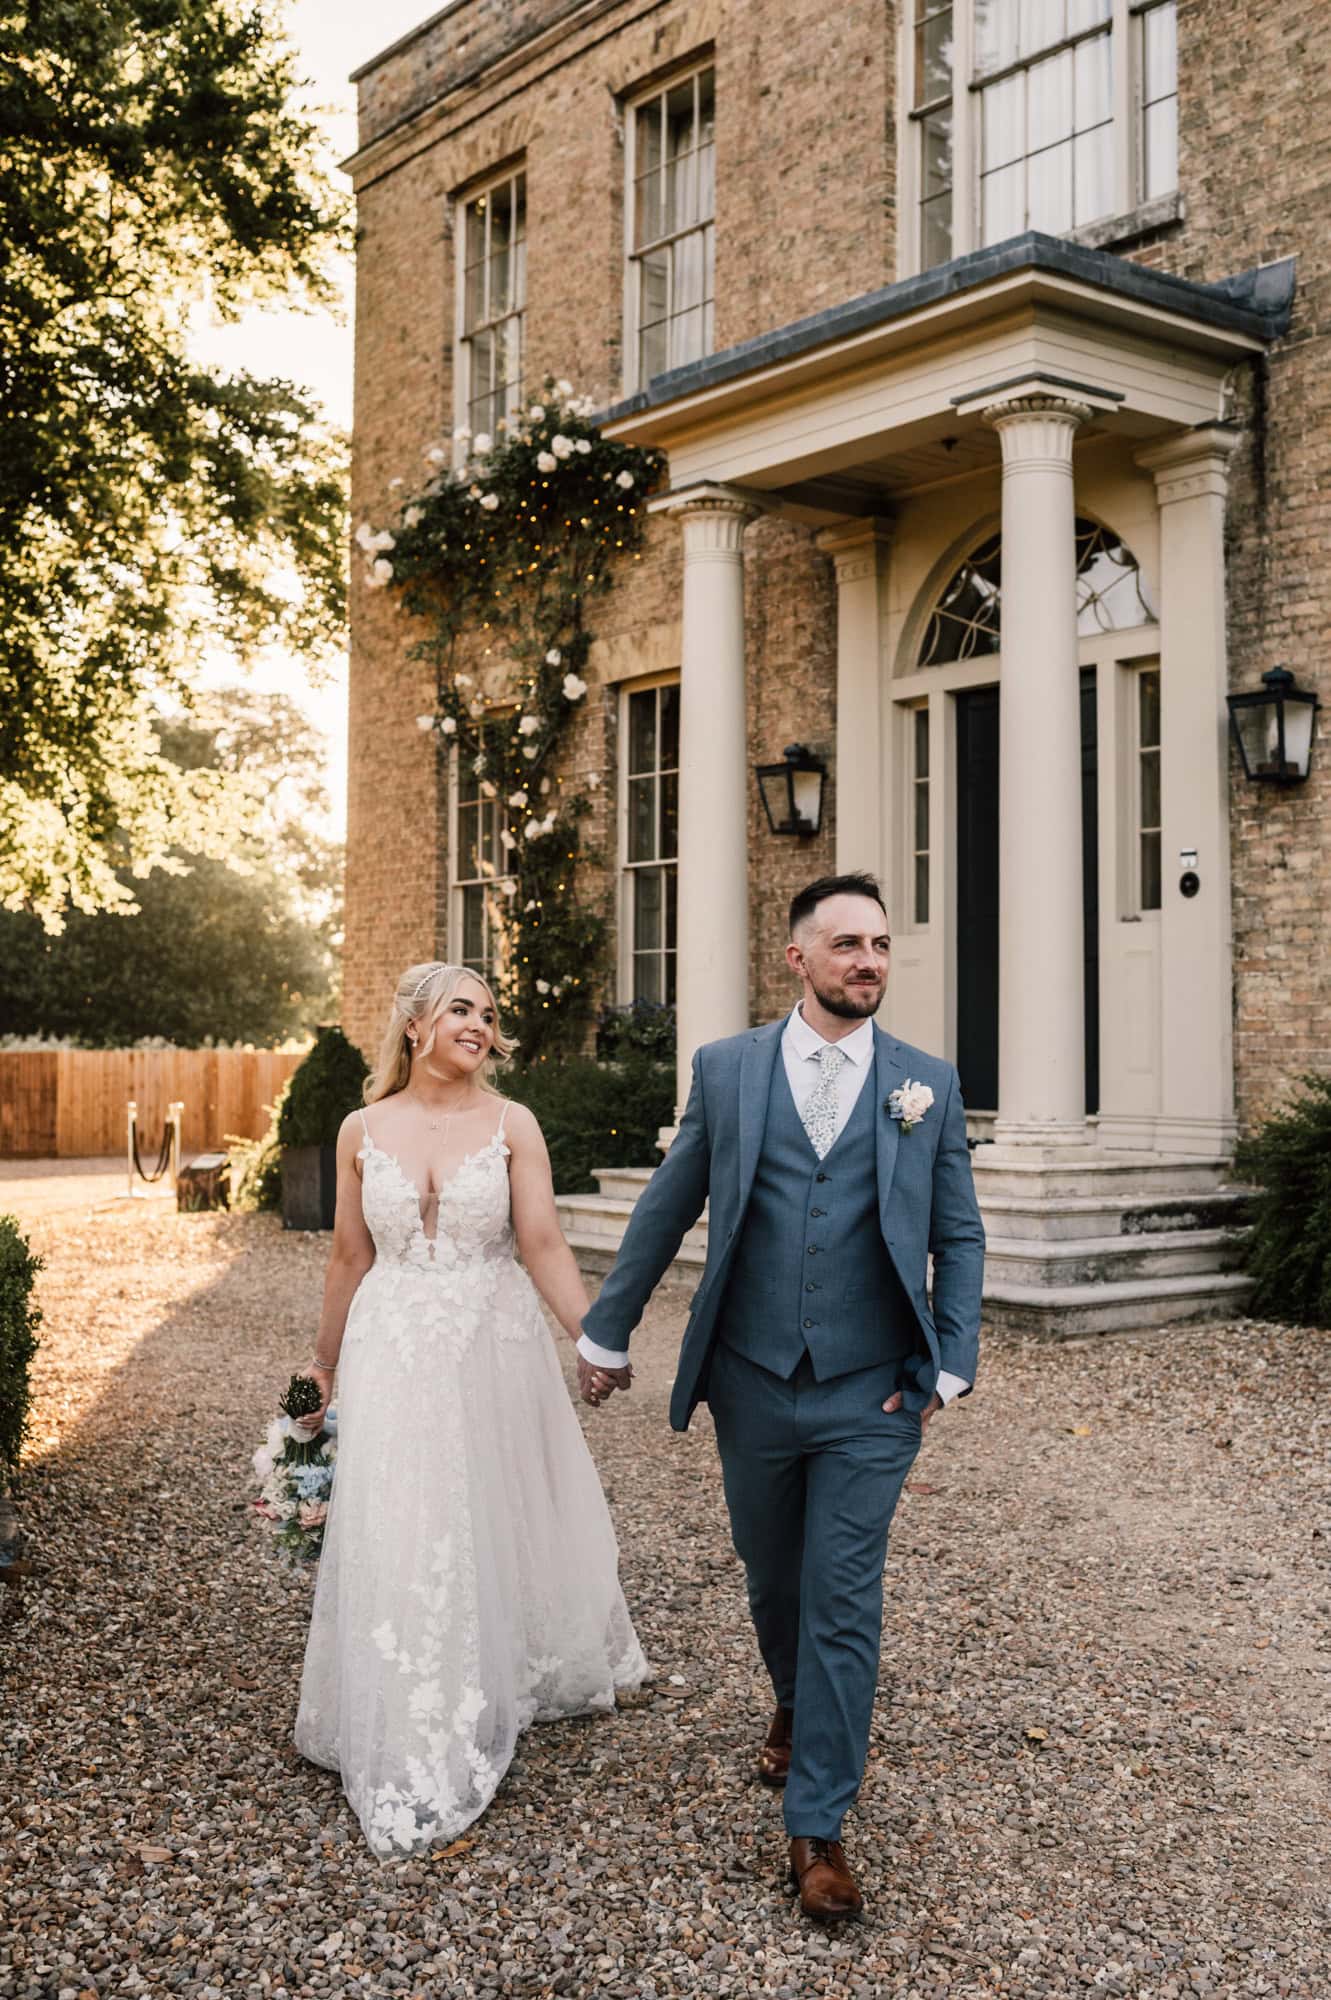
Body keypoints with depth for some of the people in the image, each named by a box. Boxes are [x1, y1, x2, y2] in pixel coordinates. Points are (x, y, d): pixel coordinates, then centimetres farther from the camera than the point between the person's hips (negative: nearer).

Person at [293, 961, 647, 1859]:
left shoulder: (511, 1125, -3)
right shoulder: (364, 1130, 1)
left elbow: (545, 1247, -9)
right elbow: (351, 1257, 9)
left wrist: (599, 1338, -20)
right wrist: (326, 1364, 14)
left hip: (495, 1347, 0)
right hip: (396, 1355, 1)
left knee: (500, 1518, 12)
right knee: (401, 1539, 2)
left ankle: (512, 1679, 38)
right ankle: (416, 1755, 16)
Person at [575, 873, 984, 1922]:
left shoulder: (929, 1084, 0)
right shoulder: (726, 1069, 0)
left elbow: (959, 1238, 4)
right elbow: (665, 1211, 5)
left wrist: (949, 1366, -4)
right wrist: (608, 1332, 9)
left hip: (871, 1398, -1)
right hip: (753, 1387, 2)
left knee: (843, 1604, 1)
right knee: (773, 1580, 19)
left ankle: (818, 1825, 14)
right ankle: (798, 1710, 49)